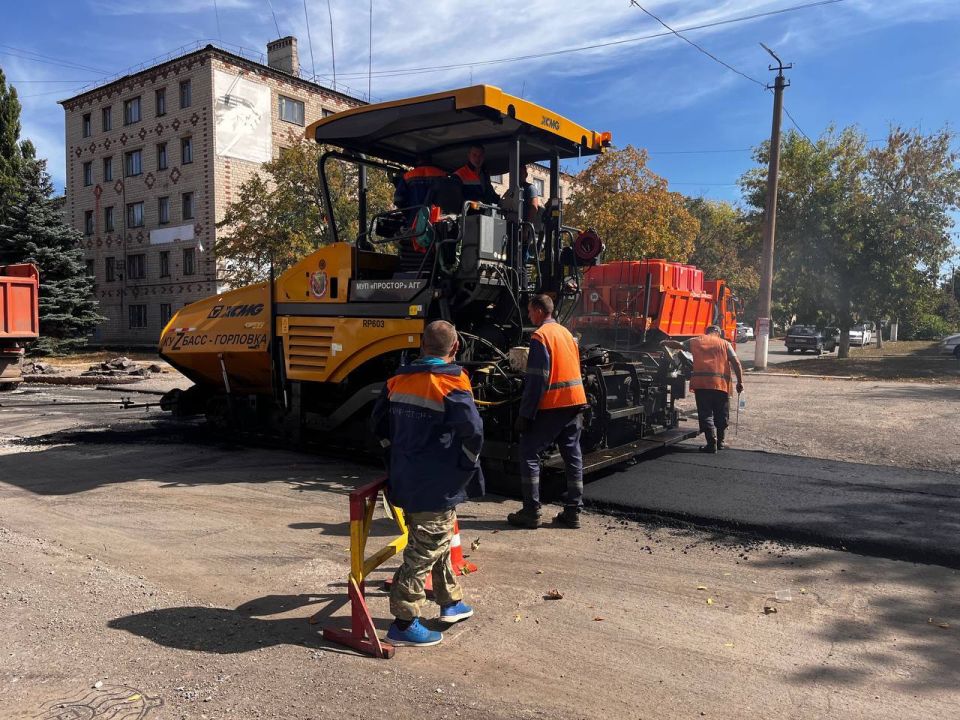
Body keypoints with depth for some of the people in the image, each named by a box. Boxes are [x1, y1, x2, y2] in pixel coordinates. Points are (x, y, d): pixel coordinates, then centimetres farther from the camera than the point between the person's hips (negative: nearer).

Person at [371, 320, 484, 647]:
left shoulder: (399, 379, 4)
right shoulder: (452, 384, -16)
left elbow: (380, 423, 11)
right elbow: (473, 432, -21)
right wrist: (468, 464, -3)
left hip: (405, 480, 8)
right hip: (437, 487, -7)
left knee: (440, 544, 23)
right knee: (424, 552, 2)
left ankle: (451, 602, 38)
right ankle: (403, 623, 8)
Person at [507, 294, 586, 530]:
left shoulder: (540, 336, -11)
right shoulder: (566, 332, 15)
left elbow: (536, 380, -16)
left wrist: (525, 414, -13)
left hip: (551, 405, -8)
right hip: (575, 403, 8)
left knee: (529, 453, 1)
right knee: (572, 456, 9)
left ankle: (531, 512, 1)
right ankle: (573, 512, 13)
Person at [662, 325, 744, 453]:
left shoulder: (695, 341, 14)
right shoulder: (724, 343, 12)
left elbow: (679, 345, 23)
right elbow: (736, 363, 4)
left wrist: (665, 343, 41)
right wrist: (740, 382, 7)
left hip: (701, 382, 0)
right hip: (720, 383, 0)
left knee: (705, 414, 4)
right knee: (721, 414, 15)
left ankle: (712, 443, -3)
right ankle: (720, 441, 24)